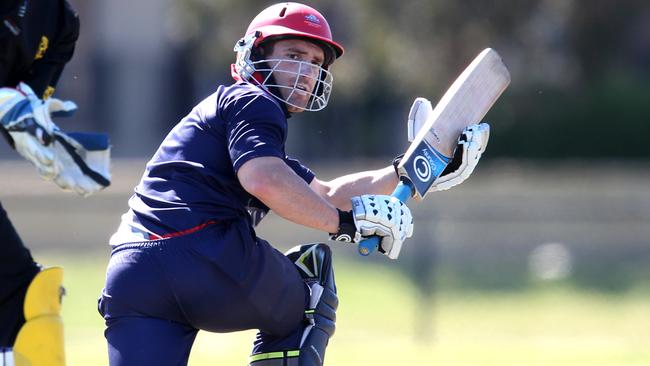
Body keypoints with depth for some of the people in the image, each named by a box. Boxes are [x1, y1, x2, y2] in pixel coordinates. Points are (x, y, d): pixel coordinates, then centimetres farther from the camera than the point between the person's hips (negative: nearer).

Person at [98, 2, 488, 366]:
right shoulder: (253, 102, 7)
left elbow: (326, 194, 40)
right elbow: (264, 182, -15)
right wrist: (346, 222, -7)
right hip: (204, 259, -7)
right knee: (314, 267, 20)